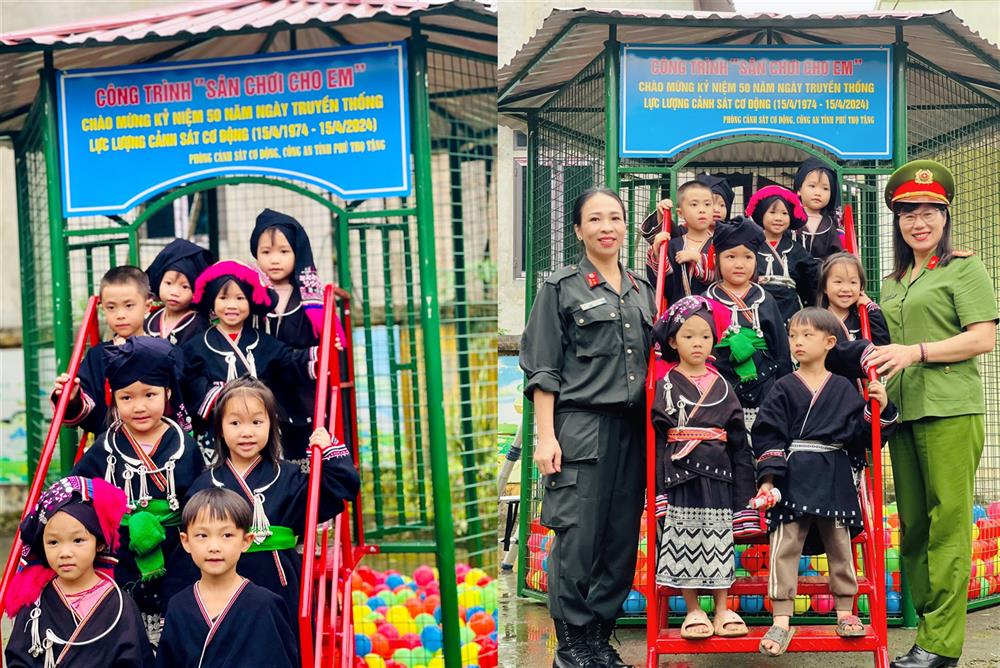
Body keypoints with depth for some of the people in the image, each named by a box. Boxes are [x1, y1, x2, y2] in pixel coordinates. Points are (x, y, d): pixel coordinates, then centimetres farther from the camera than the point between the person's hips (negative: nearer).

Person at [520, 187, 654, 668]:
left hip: (631, 429, 5)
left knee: (622, 538, 5)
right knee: (578, 537, -5)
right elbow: (542, 370, -3)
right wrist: (545, 437, -10)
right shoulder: (560, 288, 1)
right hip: (581, 425, -5)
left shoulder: (641, 289, 15)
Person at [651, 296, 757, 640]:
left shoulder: (722, 386, 9)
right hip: (679, 475, -2)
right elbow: (655, 439, -1)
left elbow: (739, 442, 10)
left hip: (717, 475, 2)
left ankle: (723, 609, 15)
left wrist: (744, 492, 6)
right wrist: (657, 489, -7)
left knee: (718, 542, 6)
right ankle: (693, 611, 12)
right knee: (683, 541, 0)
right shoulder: (665, 386, 2)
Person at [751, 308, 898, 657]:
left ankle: (845, 612, 21)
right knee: (784, 545, -6)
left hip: (835, 479, 1)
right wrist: (768, 477, -10)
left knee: (840, 543, 8)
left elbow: (861, 433, 6)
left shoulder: (844, 389, 8)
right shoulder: (783, 389, 4)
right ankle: (782, 620, -2)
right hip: (793, 478, -1)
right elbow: (768, 435, -1)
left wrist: (880, 408, -10)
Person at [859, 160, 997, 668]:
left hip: (949, 410, -7)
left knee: (948, 522, -7)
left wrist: (915, 352, -15)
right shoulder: (892, 284, 21)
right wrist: (877, 363, 11)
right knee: (912, 525, 6)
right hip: (902, 412, 7)